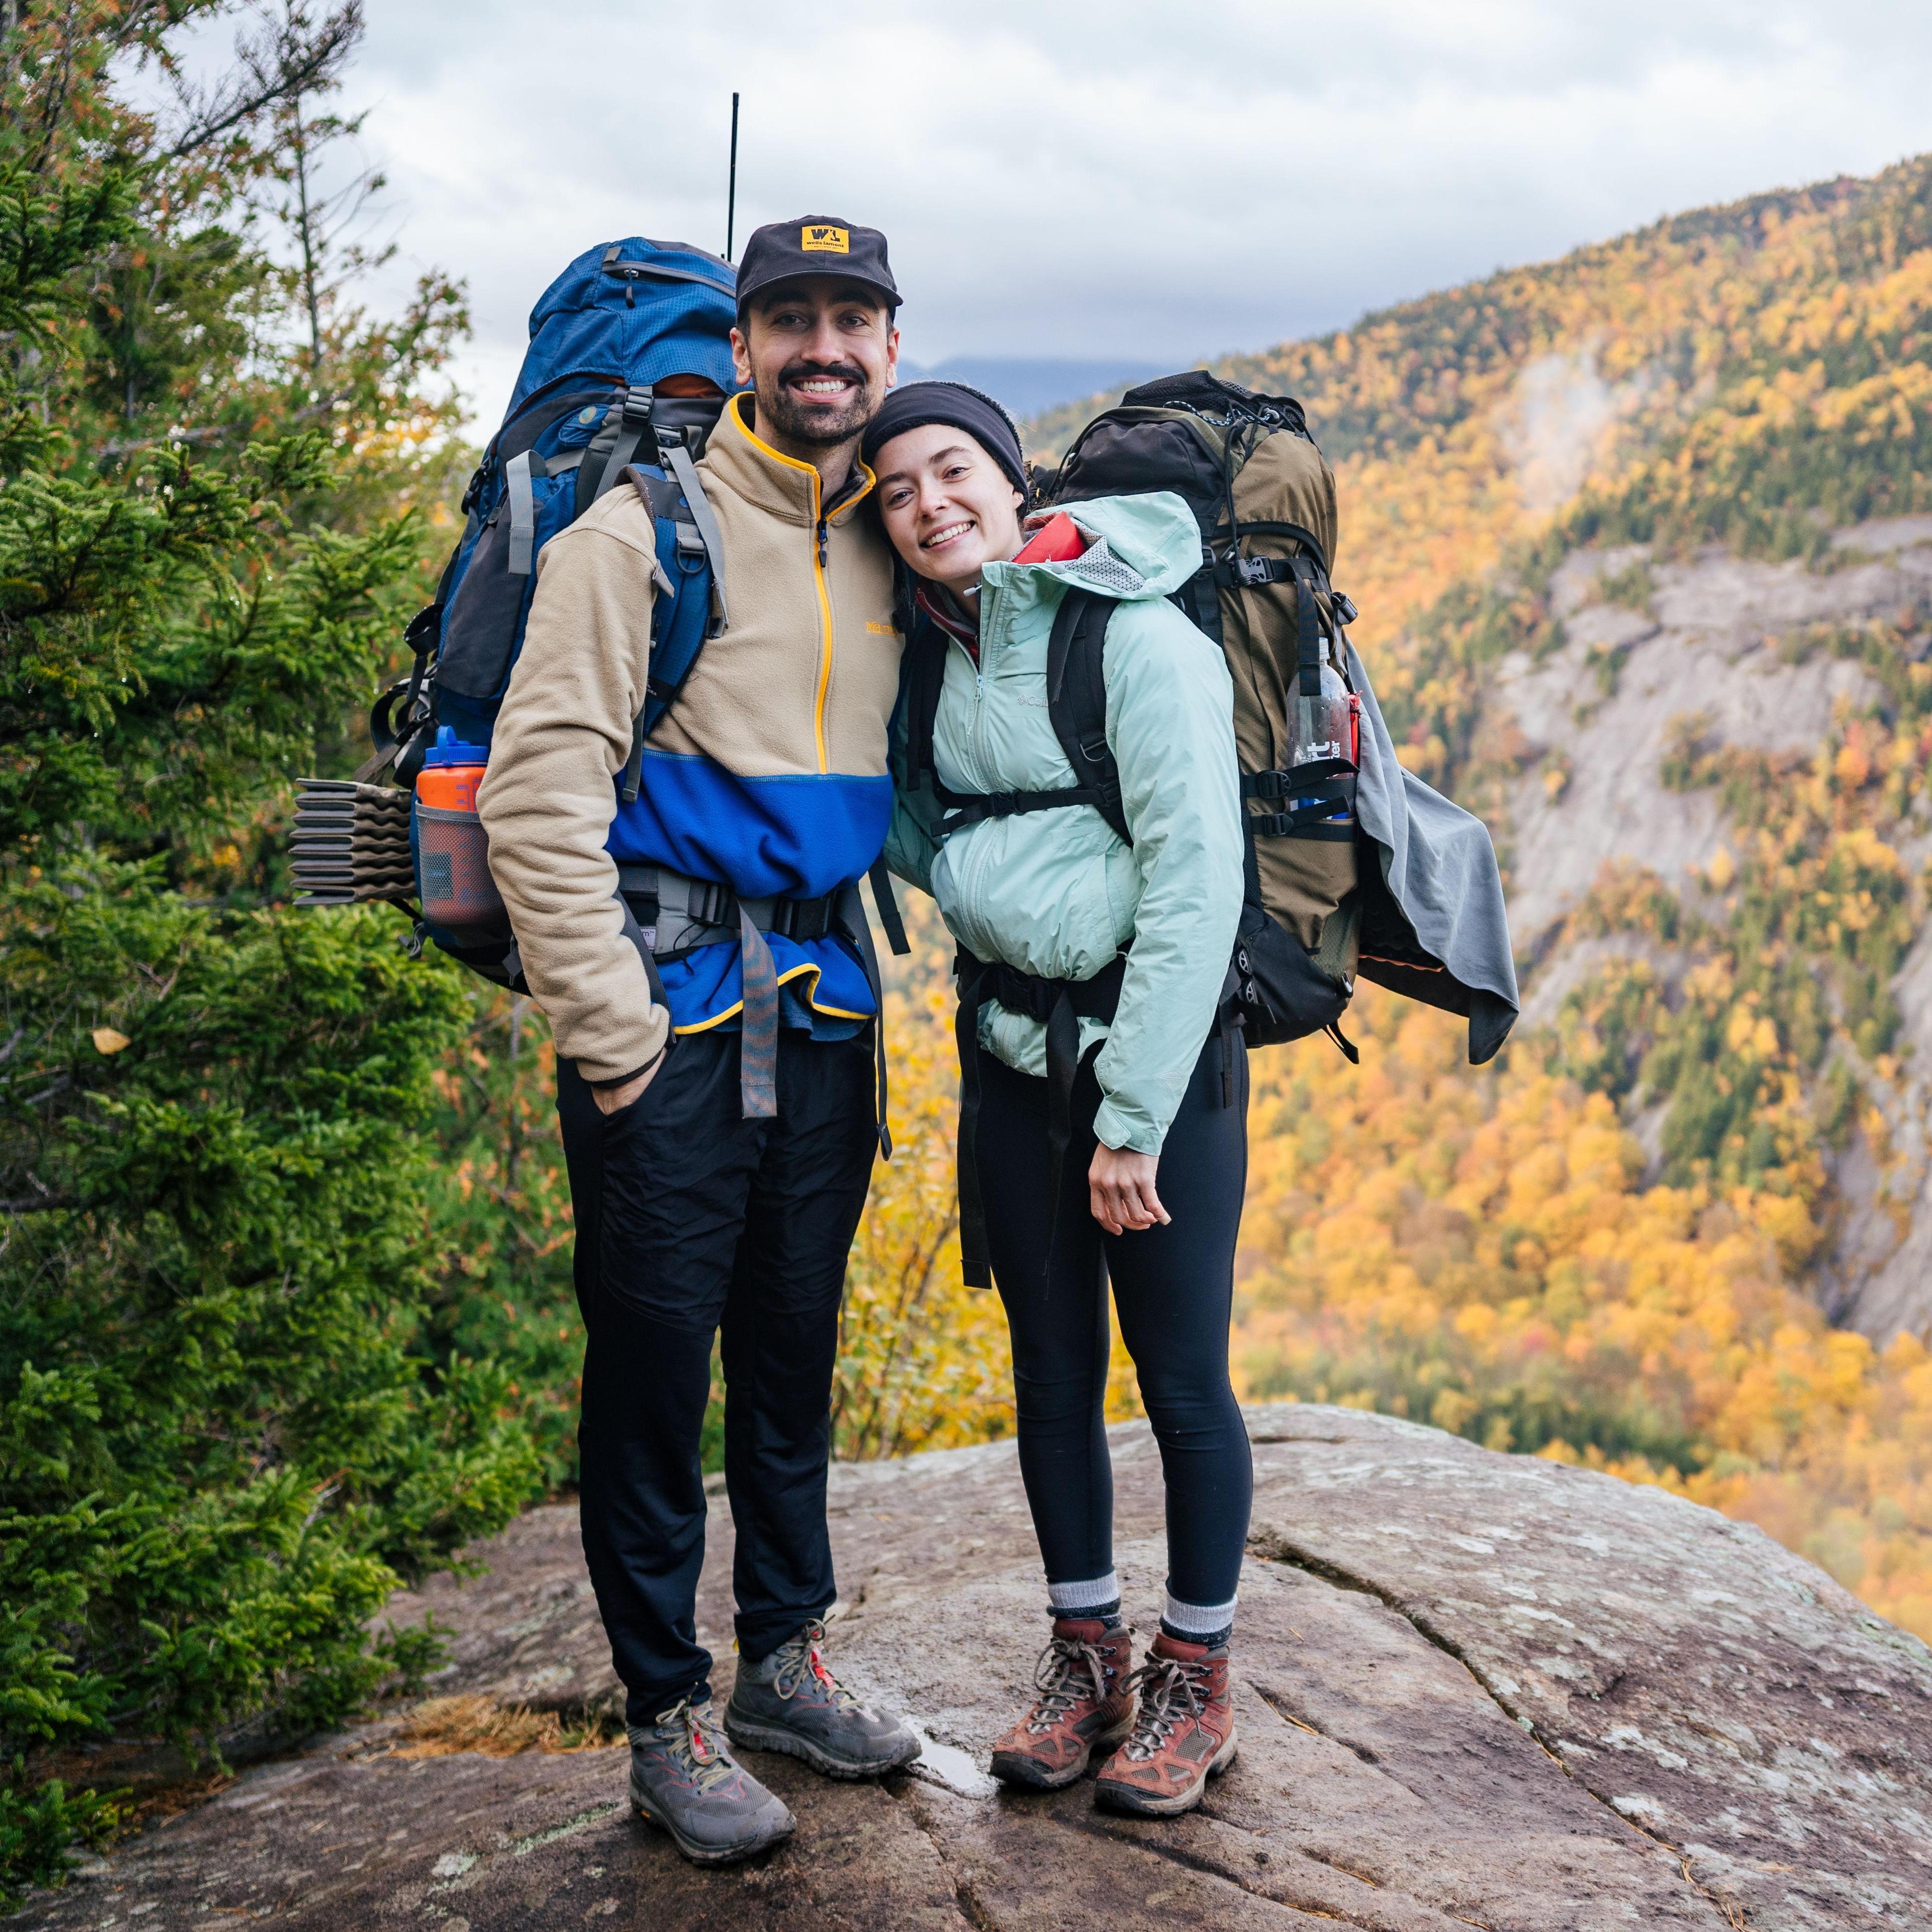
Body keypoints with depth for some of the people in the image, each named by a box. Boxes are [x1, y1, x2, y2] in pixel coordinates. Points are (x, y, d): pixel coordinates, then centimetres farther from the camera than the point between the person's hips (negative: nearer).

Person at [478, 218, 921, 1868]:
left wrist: (855, 988, 15)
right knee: (656, 1357, 2)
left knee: (796, 1347, 15)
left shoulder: (888, 546, 12)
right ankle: (669, 1715, 17)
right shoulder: (648, 527, -8)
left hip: (818, 1000, 6)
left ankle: (786, 1658, 31)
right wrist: (610, 1028, -16)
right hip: (670, 1000, -6)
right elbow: (538, 789, -14)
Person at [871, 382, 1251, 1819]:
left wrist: (1132, 1117, -17)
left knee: (1182, 1380, 4)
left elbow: (1194, 882, -17)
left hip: (1157, 1050, -6)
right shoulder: (932, 656, 7)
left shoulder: (1137, 640, -13)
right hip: (1008, 1053, 6)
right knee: (1052, 1368, 14)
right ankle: (1087, 1656, 31)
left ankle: (1196, 1680, 24)